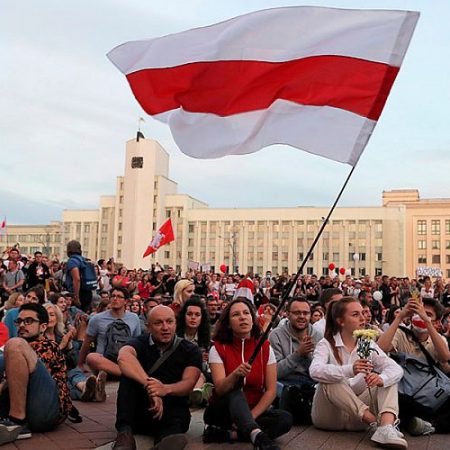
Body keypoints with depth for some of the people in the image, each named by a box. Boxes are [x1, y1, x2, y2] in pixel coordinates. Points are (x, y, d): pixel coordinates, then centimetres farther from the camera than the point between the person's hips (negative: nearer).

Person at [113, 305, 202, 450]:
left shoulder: (190, 350, 3)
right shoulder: (141, 343, 0)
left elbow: (188, 383, -15)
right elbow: (124, 357, -25)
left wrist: (166, 389, -38)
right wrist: (149, 384, -41)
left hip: (172, 410, -1)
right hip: (138, 410, 1)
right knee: (130, 374, -24)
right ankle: (125, 433, -34)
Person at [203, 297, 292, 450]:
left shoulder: (265, 347, -2)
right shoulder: (218, 348, -7)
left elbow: (271, 390, -6)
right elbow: (220, 389, -19)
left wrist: (250, 417, -19)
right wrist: (235, 374, -40)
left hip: (254, 411, 3)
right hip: (222, 412, -2)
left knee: (285, 419, -26)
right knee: (236, 390, -34)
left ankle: (225, 434, -28)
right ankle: (258, 436, -58)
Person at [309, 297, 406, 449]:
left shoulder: (368, 345, 4)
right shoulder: (326, 344, -8)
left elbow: (396, 369, -11)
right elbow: (315, 371, -30)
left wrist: (381, 378, -35)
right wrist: (349, 370, -45)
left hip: (358, 417, 4)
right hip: (329, 416, -4)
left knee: (388, 379, -11)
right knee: (331, 380, -31)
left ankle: (387, 427, -36)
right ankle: (375, 423, -29)